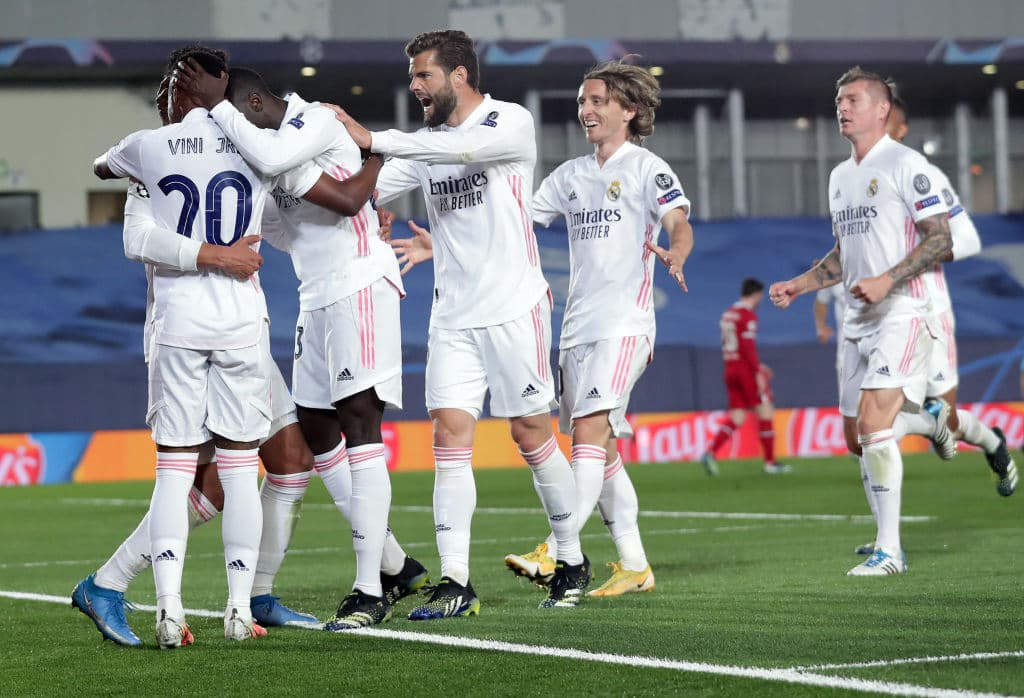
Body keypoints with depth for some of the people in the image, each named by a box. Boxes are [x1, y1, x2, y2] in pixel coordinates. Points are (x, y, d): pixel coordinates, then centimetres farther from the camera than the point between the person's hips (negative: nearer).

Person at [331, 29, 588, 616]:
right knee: (450, 436, -5)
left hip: (515, 309, -5)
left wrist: (372, 139, -28)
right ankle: (455, 584, -8)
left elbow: (464, 148, -26)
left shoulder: (512, 122, -6)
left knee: (533, 436, 1)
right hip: (453, 318, 5)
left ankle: (573, 562, 18)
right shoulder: (426, 144, 12)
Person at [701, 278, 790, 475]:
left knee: (736, 418, 6)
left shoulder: (728, 314, 15)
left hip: (730, 369, 8)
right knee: (765, 411, 2)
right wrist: (758, 372, -17)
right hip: (746, 369, -8)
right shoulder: (748, 315, -11)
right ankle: (770, 462, 5)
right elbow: (748, 346, -19)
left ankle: (710, 452, -12)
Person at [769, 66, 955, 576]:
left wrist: (887, 281, -22)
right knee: (855, 436, 9)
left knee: (873, 423, -20)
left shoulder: (906, 165, -8)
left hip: (900, 314, -9)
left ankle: (889, 551, -18)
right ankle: (887, 537, 23)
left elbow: (941, 240, -13)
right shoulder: (840, 176, 17)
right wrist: (798, 285, 14)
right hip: (858, 321, 9)